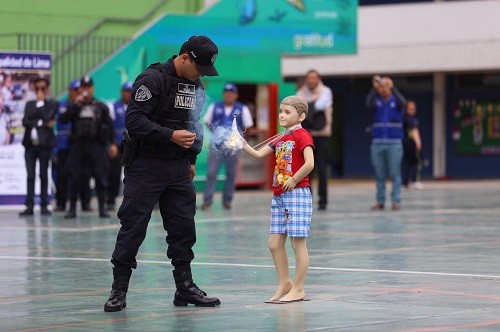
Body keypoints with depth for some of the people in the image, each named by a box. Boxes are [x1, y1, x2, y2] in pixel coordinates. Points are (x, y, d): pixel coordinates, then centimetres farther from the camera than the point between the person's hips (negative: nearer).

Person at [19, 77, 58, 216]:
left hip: (44, 143, -3)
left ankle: (44, 205, 4)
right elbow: (25, 121, 1)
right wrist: (41, 123, -9)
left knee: (44, 175, 1)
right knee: (30, 175, 0)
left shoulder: (53, 104, 4)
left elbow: (47, 118, -12)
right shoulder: (29, 104, 15)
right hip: (30, 143, 3)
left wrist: (40, 103, -5)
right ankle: (29, 206, 0)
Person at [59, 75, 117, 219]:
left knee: (100, 177, -2)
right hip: (78, 144, 1)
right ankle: (72, 208, 6)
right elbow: (63, 119, -4)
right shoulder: (74, 107, 10)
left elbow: (109, 125, 6)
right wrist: (75, 105, -10)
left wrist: (112, 143, -4)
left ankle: (102, 208, 5)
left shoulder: (101, 107, 8)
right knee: (74, 176, -1)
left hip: (96, 145, -1)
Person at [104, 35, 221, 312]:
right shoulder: (152, 79, -14)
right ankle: (119, 290, 3)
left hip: (178, 167, 7)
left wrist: (191, 159, 19)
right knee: (133, 226, -3)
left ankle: (185, 287, 16)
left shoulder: (194, 85, 11)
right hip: (145, 165, -7)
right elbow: (134, 120, -21)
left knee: (183, 225, 7)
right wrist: (171, 136, -25)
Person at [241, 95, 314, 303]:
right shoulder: (280, 140, 17)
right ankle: (284, 284, 19)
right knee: (274, 243, 8)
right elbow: (258, 154, 18)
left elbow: (309, 163, -20)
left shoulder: (302, 136, -8)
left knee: (298, 242, -4)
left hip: (297, 194, -9)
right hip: (279, 195, 9)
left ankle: (298, 289, 0)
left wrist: (293, 180, -13)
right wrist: (243, 145, 2)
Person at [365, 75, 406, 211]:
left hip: (394, 143, -2)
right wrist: (373, 88, -27)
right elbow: (368, 105, -16)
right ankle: (380, 201, 8)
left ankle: (396, 201, -1)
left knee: (395, 174, -2)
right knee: (379, 175, 5)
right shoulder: (376, 100, 5)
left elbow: (403, 103, -19)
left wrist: (393, 87, -28)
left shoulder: (396, 100, 3)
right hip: (377, 142, 2)